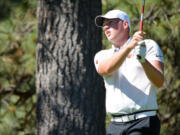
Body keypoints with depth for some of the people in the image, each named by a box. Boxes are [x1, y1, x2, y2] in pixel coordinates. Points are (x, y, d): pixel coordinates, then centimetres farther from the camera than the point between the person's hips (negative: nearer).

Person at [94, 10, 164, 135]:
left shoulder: (149, 46, 8)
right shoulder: (102, 56, 17)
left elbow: (159, 82, -5)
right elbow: (106, 69, -10)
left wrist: (143, 60, -24)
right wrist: (129, 46, -24)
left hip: (143, 121, -4)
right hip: (116, 124, 4)